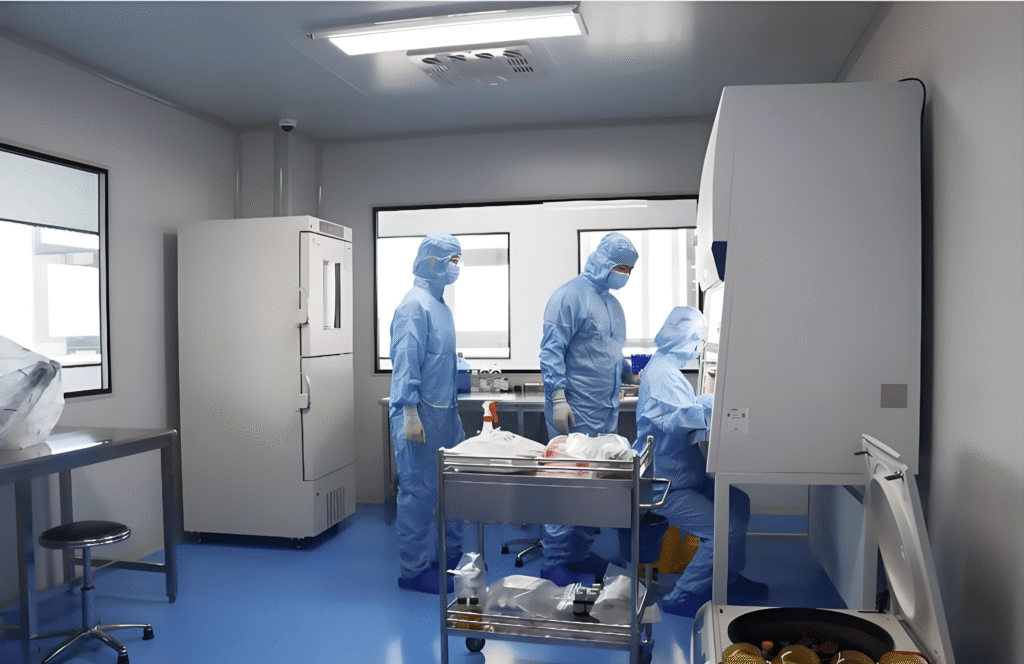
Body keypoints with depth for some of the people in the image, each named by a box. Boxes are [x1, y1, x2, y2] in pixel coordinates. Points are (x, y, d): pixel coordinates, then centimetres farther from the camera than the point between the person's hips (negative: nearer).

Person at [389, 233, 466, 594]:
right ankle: (414, 570, 13)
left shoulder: (439, 303, 13)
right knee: (419, 491, 0)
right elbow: (405, 361, -20)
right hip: (421, 414, -10)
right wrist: (409, 413, -23)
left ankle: (451, 556, 30)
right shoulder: (415, 305, -16)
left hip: (445, 411, 10)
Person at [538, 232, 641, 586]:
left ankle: (581, 552, 26)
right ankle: (554, 562, 7)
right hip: (575, 410, -9)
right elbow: (551, 350, -15)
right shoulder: (570, 295, -10)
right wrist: (558, 398, -21)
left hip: (606, 411, 9)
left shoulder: (612, 303, 17)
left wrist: (631, 373, 9)